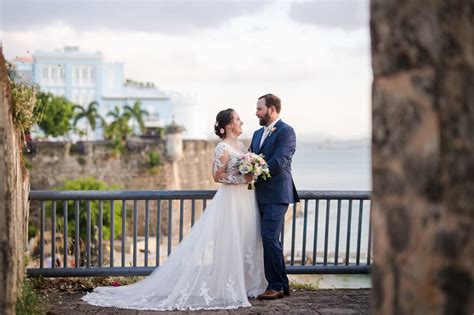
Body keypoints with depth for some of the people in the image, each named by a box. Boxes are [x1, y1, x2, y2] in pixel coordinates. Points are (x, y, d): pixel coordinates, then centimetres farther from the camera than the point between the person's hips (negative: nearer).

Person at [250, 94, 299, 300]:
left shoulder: (286, 132, -8)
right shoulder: (258, 134, 19)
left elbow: (278, 161, -19)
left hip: (276, 195, -9)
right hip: (261, 195, 9)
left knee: (269, 237, -13)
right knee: (268, 239, 10)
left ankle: (276, 286, -4)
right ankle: (281, 285, 19)